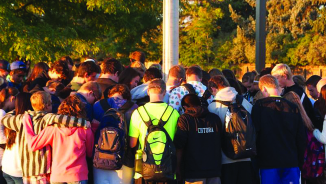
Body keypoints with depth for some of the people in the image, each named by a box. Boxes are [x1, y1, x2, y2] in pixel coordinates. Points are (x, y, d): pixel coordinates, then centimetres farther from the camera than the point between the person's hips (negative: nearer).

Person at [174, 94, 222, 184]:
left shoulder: (184, 119, -5)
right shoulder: (215, 118, 8)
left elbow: (179, 147, -8)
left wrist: (177, 168, 0)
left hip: (194, 172, -4)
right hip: (214, 170, 4)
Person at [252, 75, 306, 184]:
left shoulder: (260, 106, -7)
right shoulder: (293, 108, 2)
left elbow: (254, 132, -6)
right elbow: (301, 138, 5)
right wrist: (300, 162, 14)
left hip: (268, 162, -2)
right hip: (291, 162, 2)